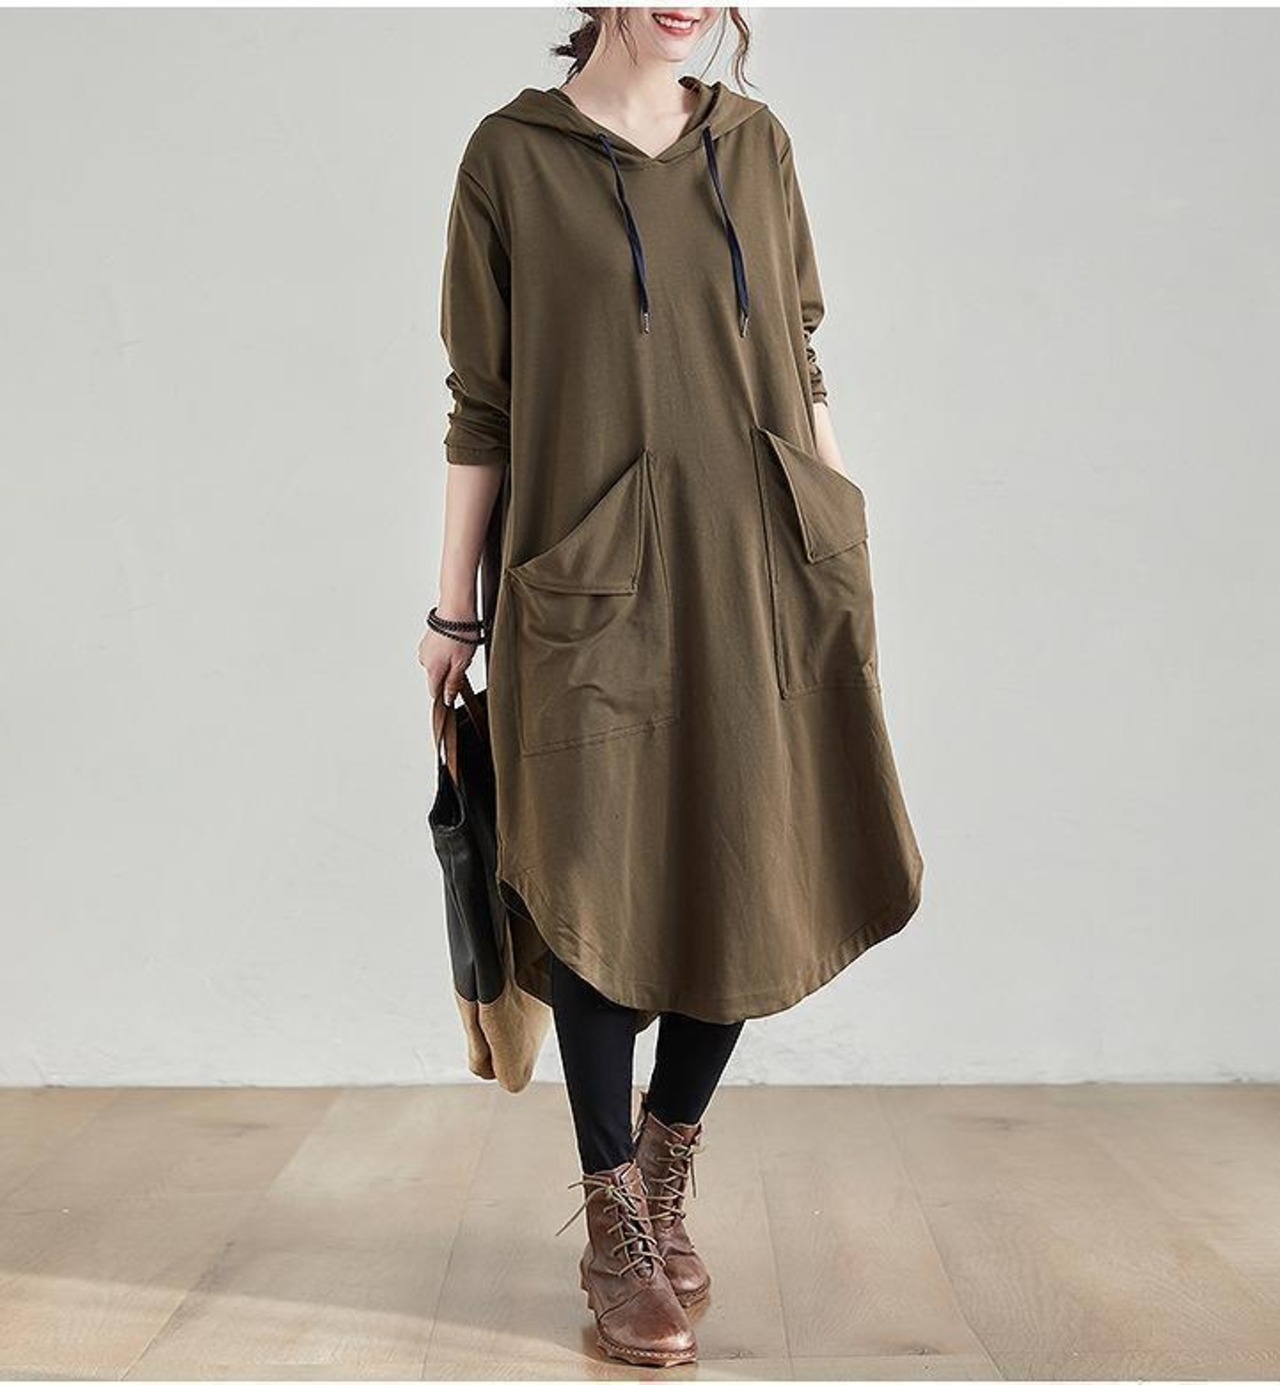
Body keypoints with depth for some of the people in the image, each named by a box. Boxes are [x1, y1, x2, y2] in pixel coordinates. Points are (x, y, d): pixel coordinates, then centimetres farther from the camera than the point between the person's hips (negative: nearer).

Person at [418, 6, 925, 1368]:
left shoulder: (755, 141, 12)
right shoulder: (511, 155, 2)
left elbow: (802, 365, 14)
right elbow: (482, 405, 1)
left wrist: (846, 553, 9)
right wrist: (456, 605, 1)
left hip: (761, 572, 4)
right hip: (596, 587, -4)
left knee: (751, 881, 5)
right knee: (602, 892, -1)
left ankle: (664, 1175, 28)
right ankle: (615, 1229, 16)